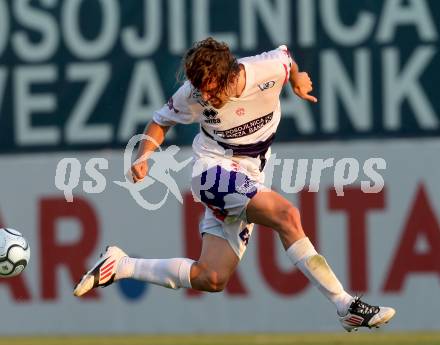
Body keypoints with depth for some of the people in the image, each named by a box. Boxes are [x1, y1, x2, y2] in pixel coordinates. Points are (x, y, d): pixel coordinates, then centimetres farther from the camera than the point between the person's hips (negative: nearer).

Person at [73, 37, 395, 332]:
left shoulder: (270, 68, -14)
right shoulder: (193, 95, -13)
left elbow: (286, 55, 10)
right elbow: (162, 121, 5)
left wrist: (297, 80, 25)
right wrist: (144, 156, -10)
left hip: (248, 180, 4)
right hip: (215, 169, -4)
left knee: (211, 279, -5)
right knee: (286, 213, -29)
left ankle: (120, 265, 8)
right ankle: (346, 306, -29)